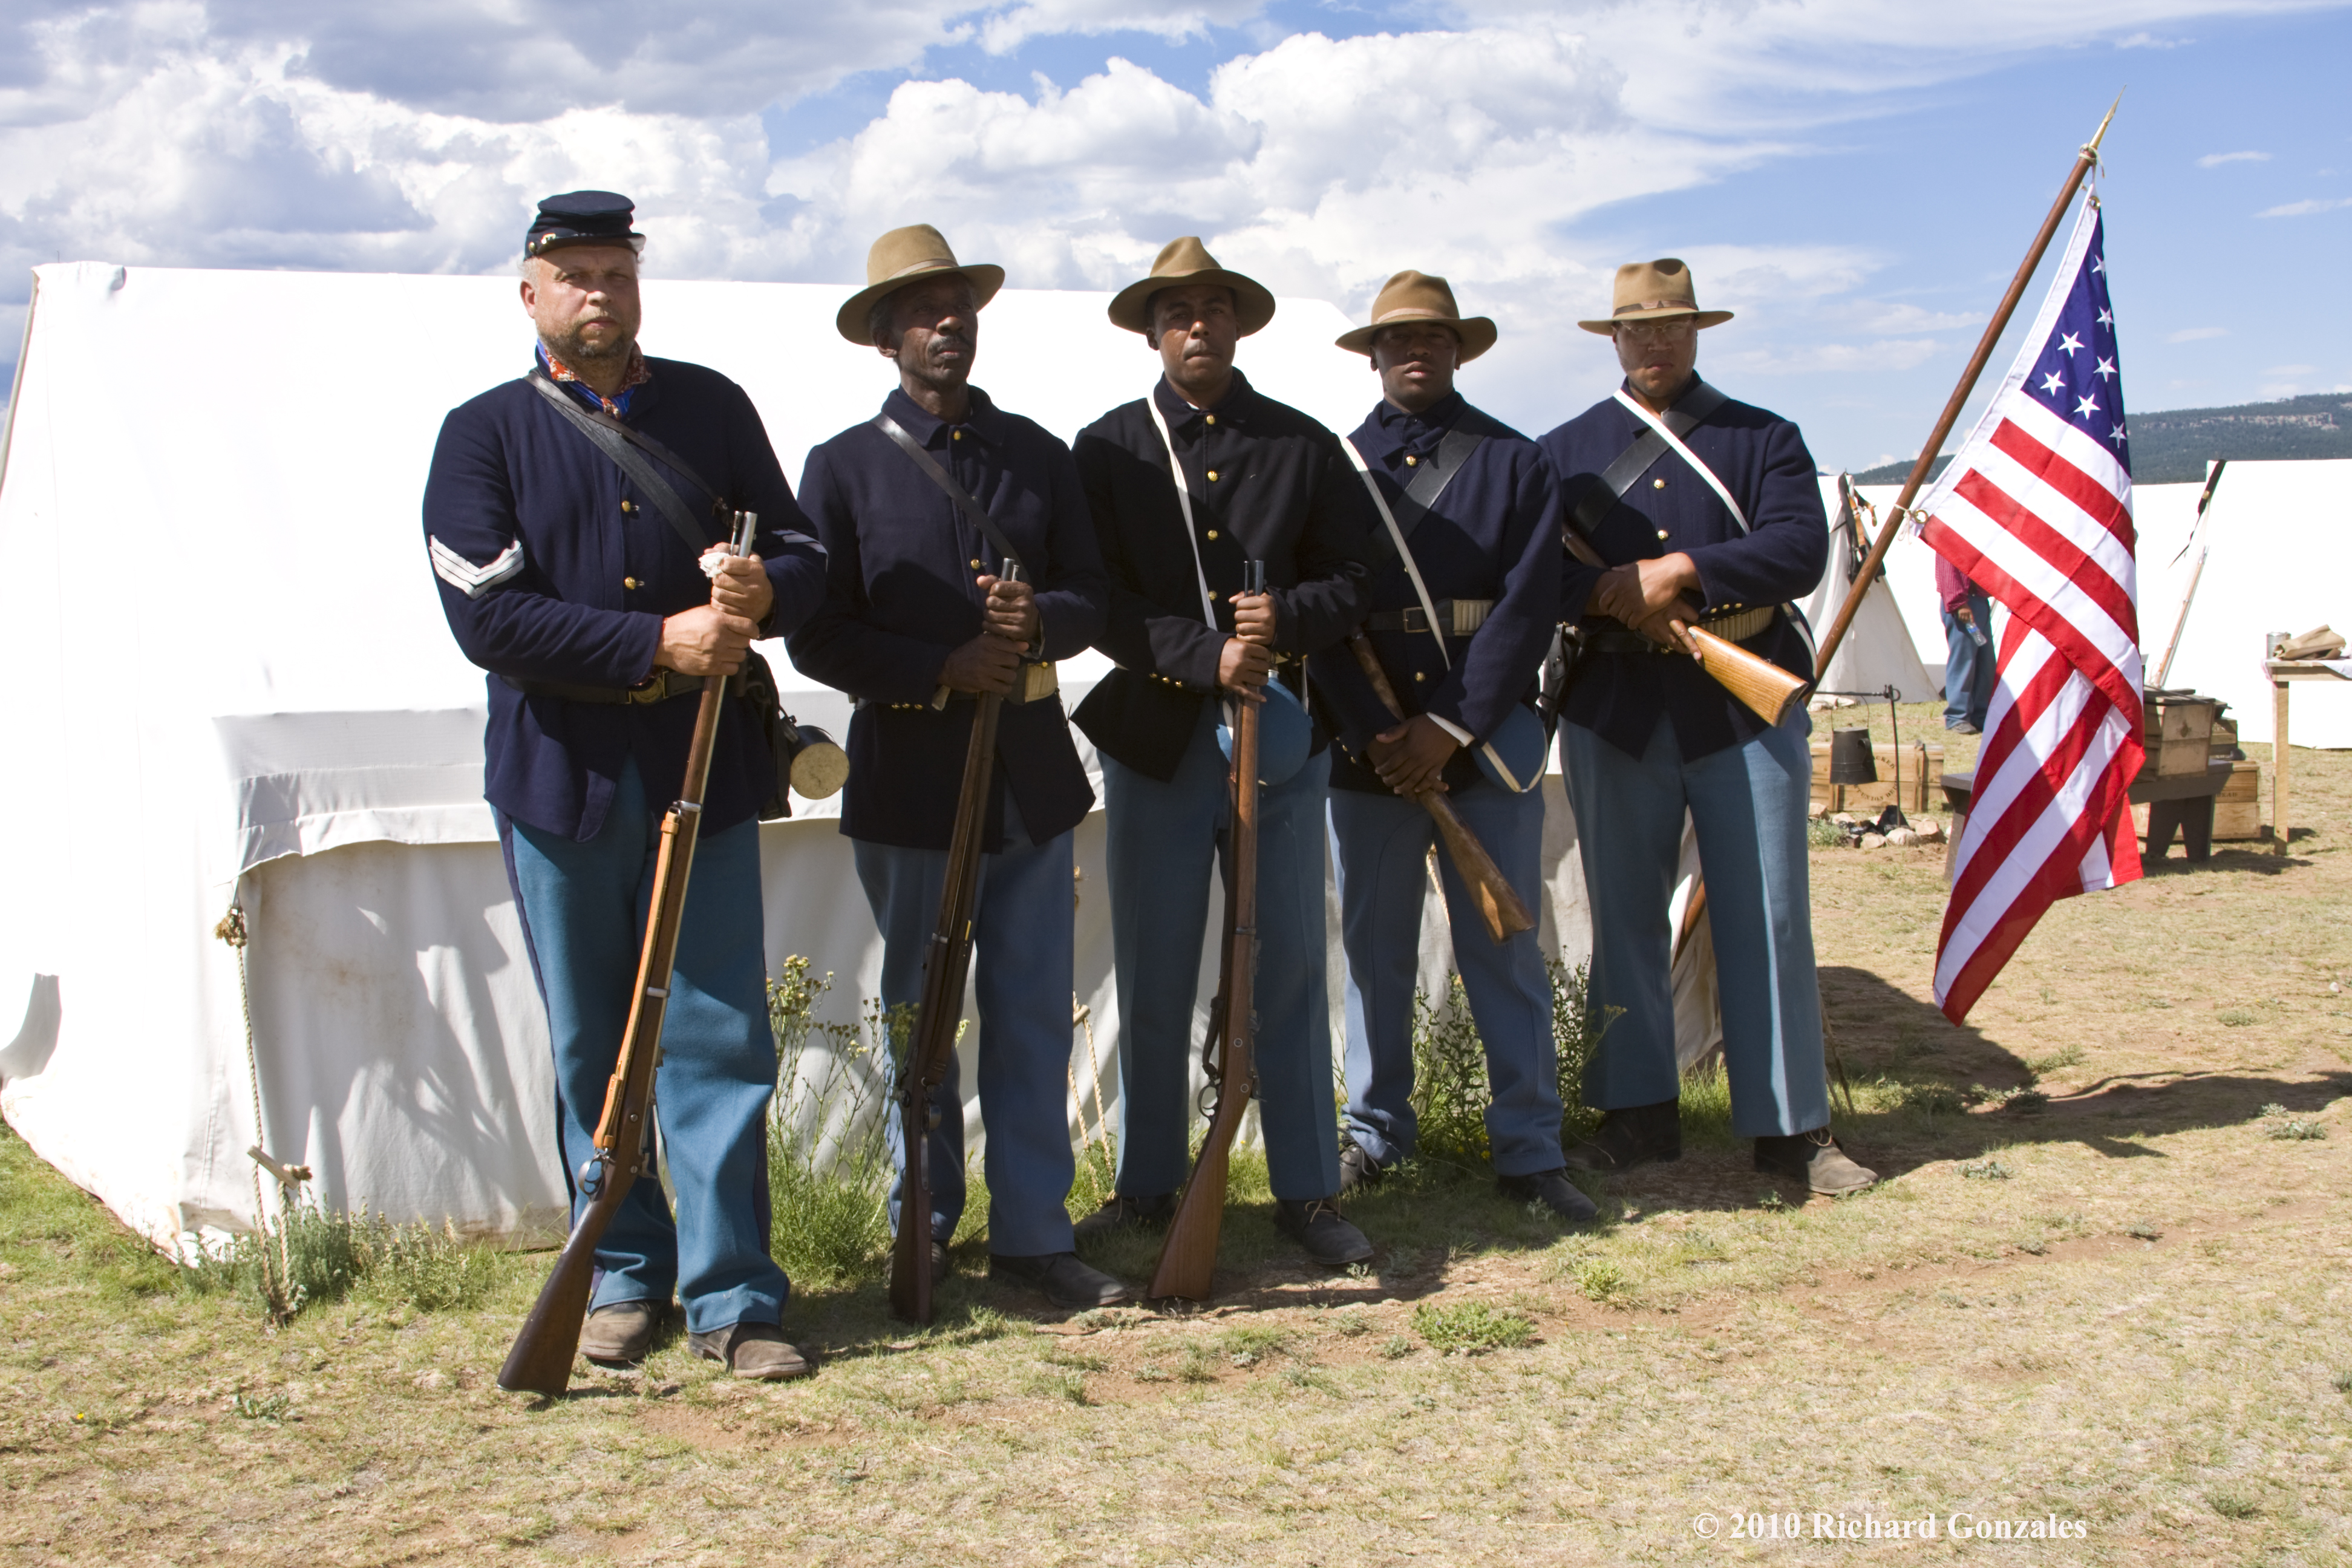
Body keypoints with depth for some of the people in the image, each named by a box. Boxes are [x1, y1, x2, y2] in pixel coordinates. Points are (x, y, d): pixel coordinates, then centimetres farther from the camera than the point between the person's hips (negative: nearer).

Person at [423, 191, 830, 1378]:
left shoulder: (711, 407, 10)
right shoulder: (485, 433, 3)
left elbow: (805, 559, 10)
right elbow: (487, 617, -9)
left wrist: (763, 590, -14)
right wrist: (658, 645, -16)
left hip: (705, 773, 1)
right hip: (562, 777, -1)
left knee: (720, 1038, -2)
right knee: (592, 1048, 8)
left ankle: (731, 1296, 5)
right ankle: (623, 1276, 22)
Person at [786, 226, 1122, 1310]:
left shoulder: (1039, 457, 11)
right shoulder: (845, 468, 1)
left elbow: (1093, 603, 9)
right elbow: (818, 639, -5)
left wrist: (1039, 621, -14)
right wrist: (942, 671, -17)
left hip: (1033, 774, 3)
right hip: (910, 782, -2)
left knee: (1034, 1014, 4)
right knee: (920, 1017, 8)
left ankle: (1032, 1232, 12)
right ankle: (923, 1231, 21)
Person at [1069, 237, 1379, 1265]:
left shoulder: (1305, 447, 7)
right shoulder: (1107, 449, 4)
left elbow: (1354, 581, 6)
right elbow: (1097, 601, -4)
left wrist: (1288, 617, -15)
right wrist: (1206, 655, -17)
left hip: (1277, 731, 1)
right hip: (1153, 734, 0)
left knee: (1289, 968, 4)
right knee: (1151, 975, 6)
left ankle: (1308, 1191, 13)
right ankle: (1146, 1186, 18)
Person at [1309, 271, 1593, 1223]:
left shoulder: (1515, 463, 6)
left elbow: (1528, 606, -3)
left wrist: (1449, 730, -11)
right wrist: (1374, 737, -10)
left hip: (1485, 737, -1)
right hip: (1369, 742, 1)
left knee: (1507, 949, 2)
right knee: (1375, 949, 7)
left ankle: (1529, 1150, 8)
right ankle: (1375, 1134, 19)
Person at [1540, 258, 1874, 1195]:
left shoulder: (1764, 439, 9)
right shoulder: (1564, 451, 12)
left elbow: (1802, 549, -6)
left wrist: (1683, 570, -16)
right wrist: (1610, 594, -16)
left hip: (1746, 708, -1)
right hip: (1614, 715, 2)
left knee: (1768, 918, -1)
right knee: (1624, 919, 6)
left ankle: (1791, 1127, 6)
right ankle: (1637, 1114, 16)